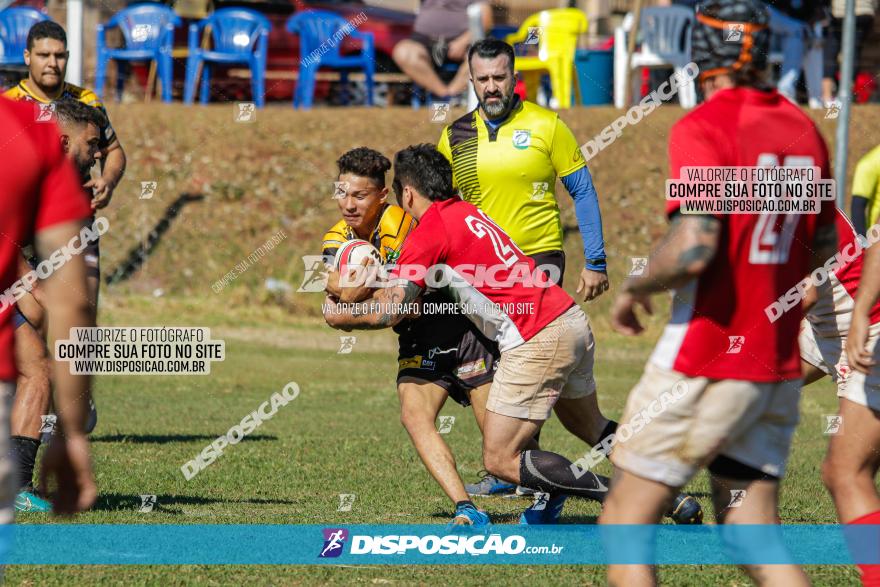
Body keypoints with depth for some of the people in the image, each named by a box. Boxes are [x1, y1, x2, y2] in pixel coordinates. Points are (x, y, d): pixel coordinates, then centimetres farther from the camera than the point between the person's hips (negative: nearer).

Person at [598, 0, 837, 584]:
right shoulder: (803, 127, 8)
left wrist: (633, 288, -6)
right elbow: (823, 246, 17)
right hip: (779, 363, 7)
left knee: (625, 522, 2)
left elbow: (693, 248, -24)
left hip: (706, 365, -7)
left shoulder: (703, 128, -14)